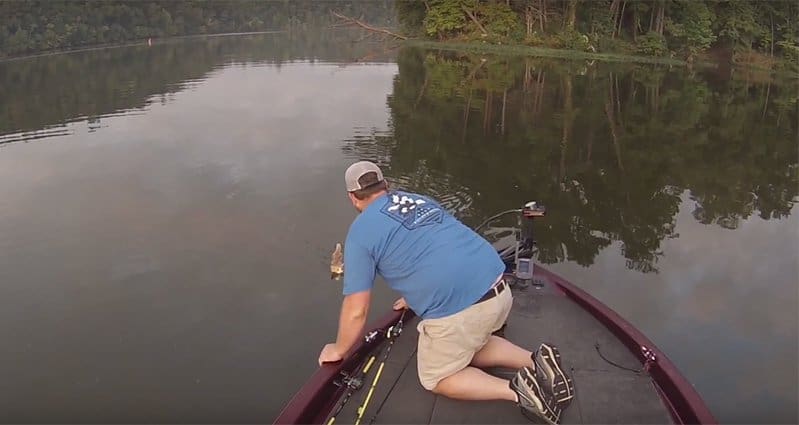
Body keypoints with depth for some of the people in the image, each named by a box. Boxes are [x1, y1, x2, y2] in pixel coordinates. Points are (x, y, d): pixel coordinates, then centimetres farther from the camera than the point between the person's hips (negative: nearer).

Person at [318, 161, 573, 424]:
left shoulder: (360, 231, 1)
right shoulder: (419, 199, 20)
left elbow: (356, 311, -1)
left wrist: (338, 350, 18)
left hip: (459, 311, -7)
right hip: (499, 289, 7)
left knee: (435, 379, 18)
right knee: (470, 345, 33)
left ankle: (516, 391, -2)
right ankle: (536, 361, 12)